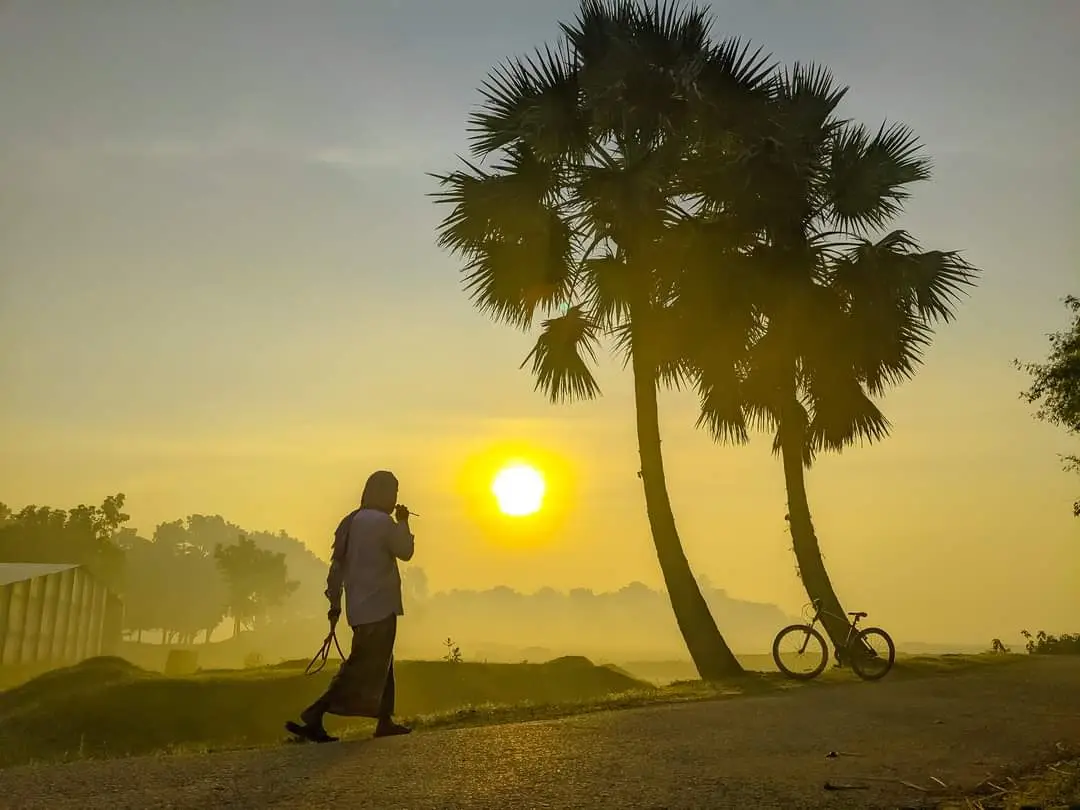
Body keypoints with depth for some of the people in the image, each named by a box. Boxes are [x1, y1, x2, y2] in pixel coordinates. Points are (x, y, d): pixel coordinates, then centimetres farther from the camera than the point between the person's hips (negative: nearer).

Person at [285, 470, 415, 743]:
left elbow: (337, 564, 10)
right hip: (379, 607, -9)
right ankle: (313, 716, -15)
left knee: (381, 663, 18)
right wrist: (404, 522, 10)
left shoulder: (350, 521, 11)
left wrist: (334, 602, 12)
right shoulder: (382, 521, -14)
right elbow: (405, 551, -3)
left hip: (359, 608, 9)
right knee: (362, 668, -8)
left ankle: (385, 722, 24)